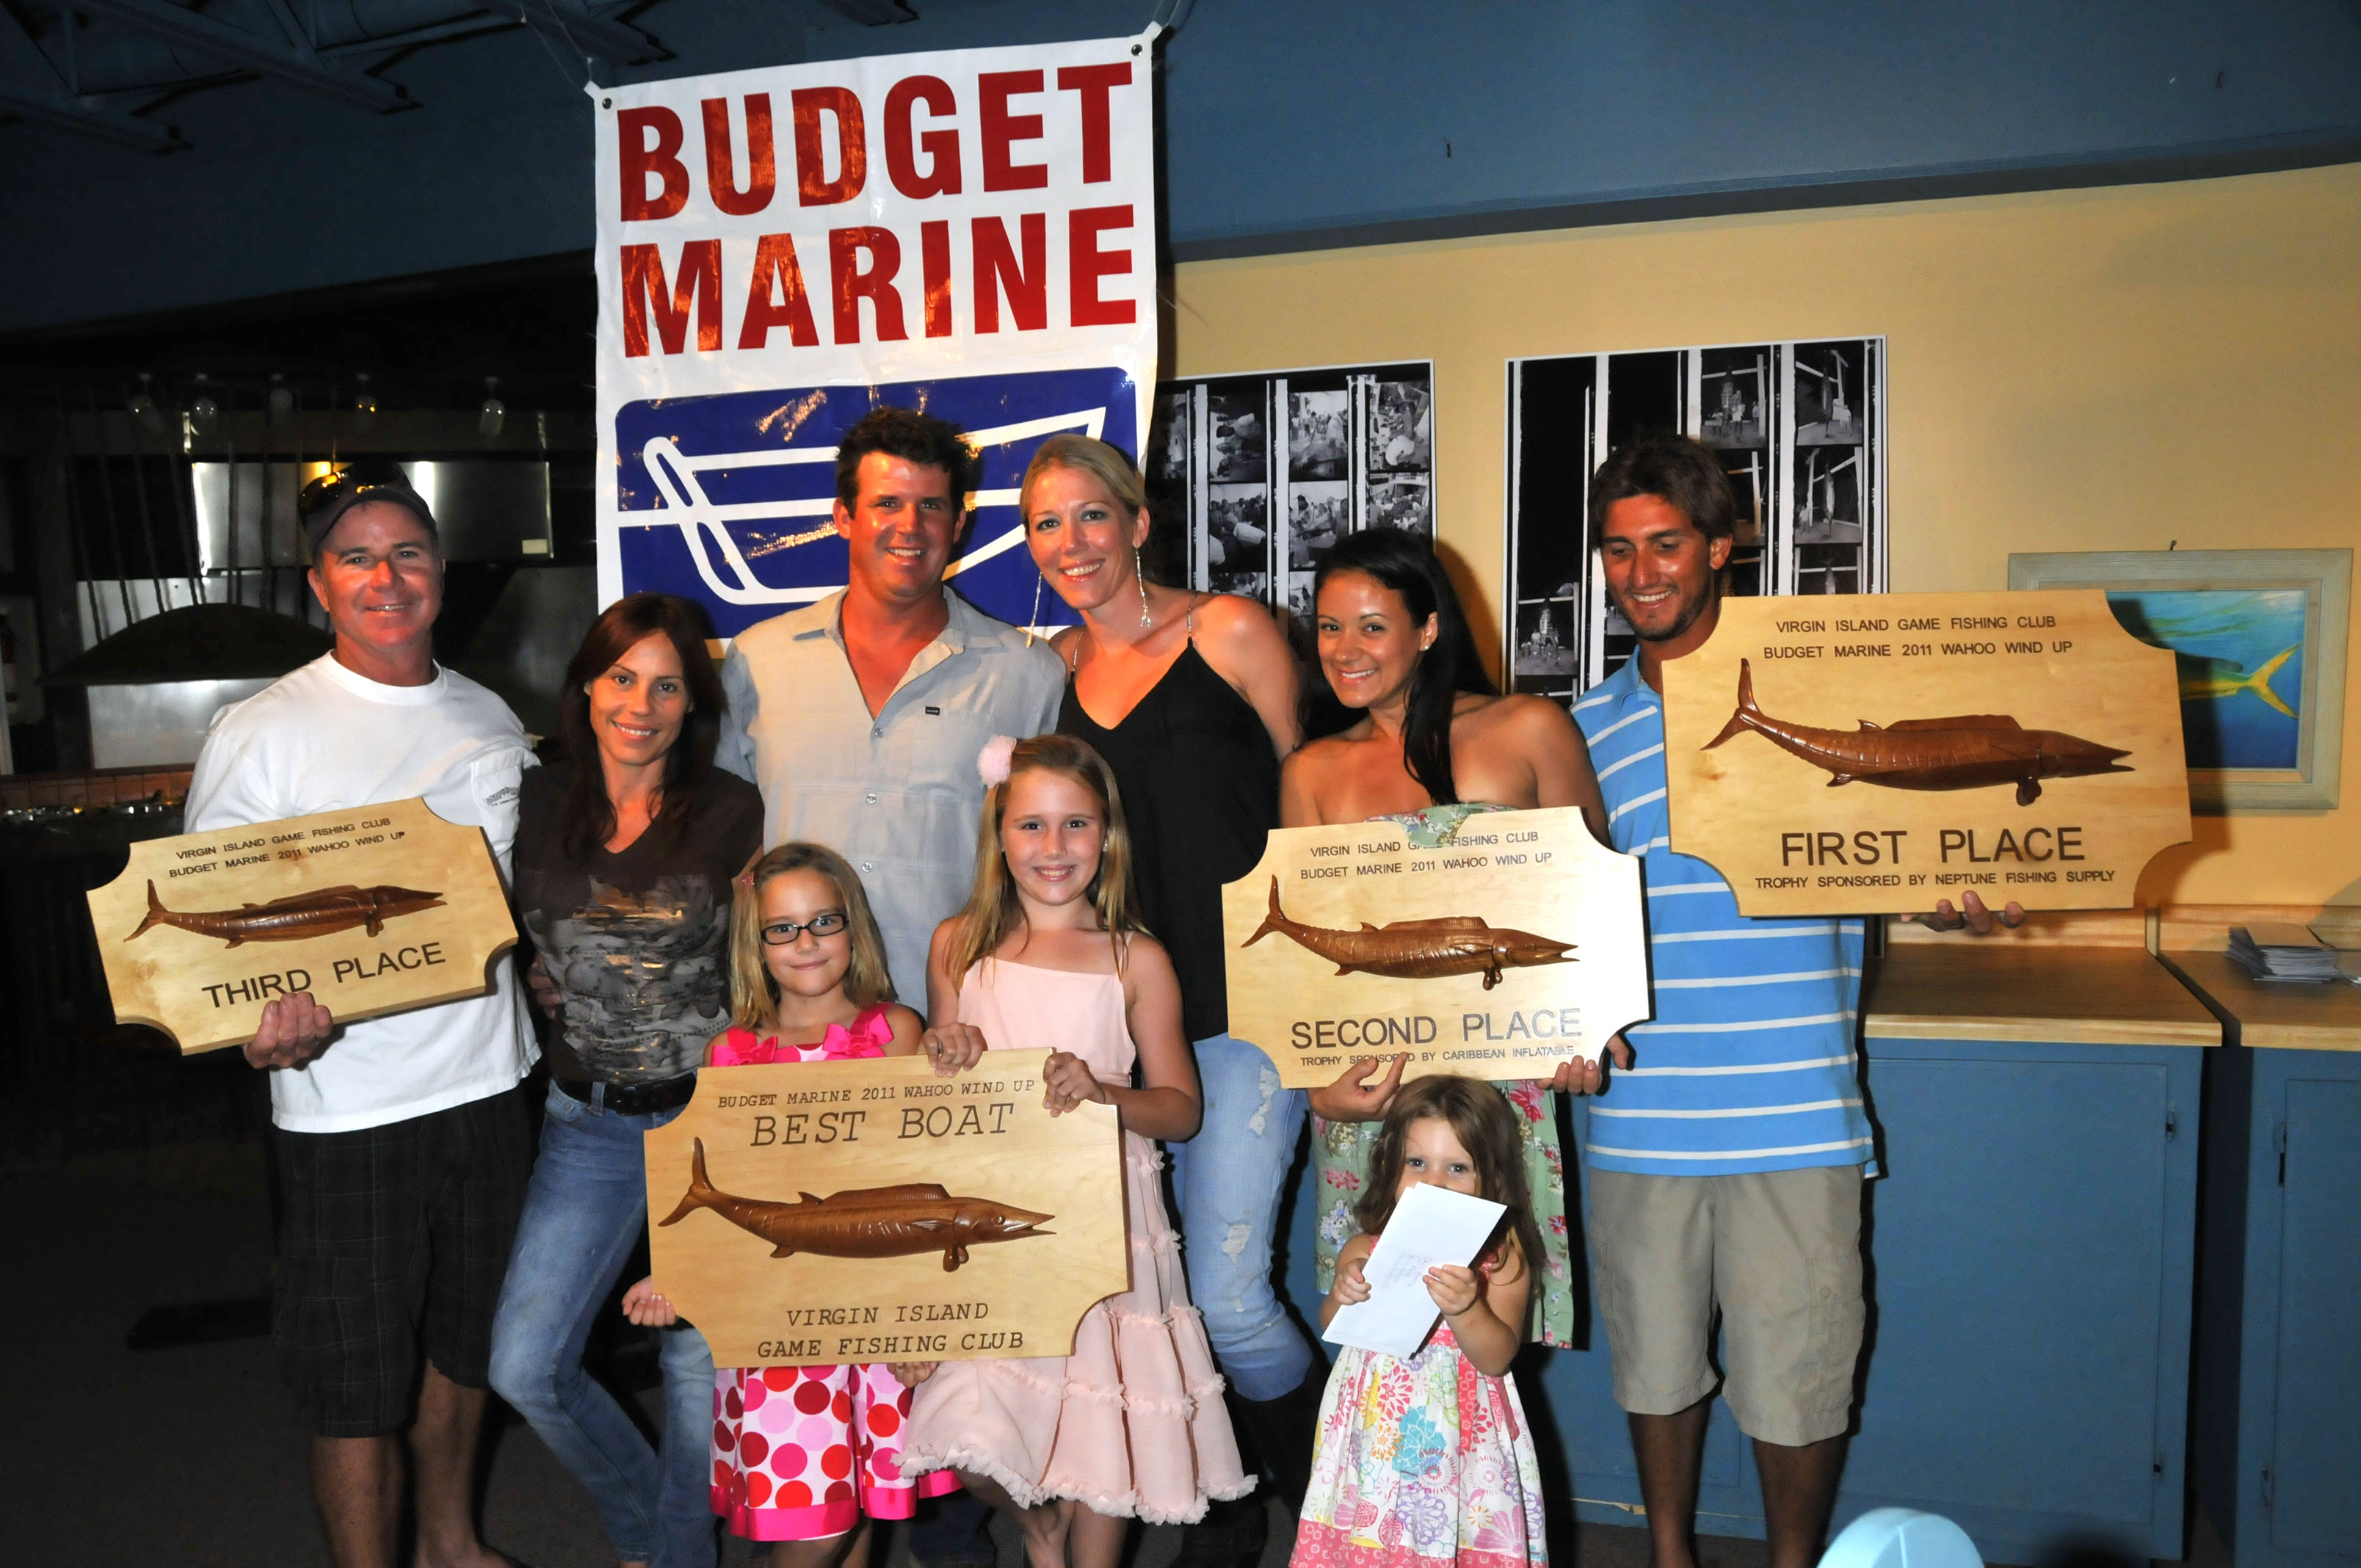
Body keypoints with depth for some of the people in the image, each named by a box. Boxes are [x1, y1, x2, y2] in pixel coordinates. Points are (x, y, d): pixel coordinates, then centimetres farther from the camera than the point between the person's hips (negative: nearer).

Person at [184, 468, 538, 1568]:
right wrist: (266, 1016, -28)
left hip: (488, 1086, 5)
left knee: (463, 1348, 21)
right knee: (358, 1388, 5)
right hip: (346, 1110, -5)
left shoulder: (491, 721, 7)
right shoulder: (260, 732, -7)